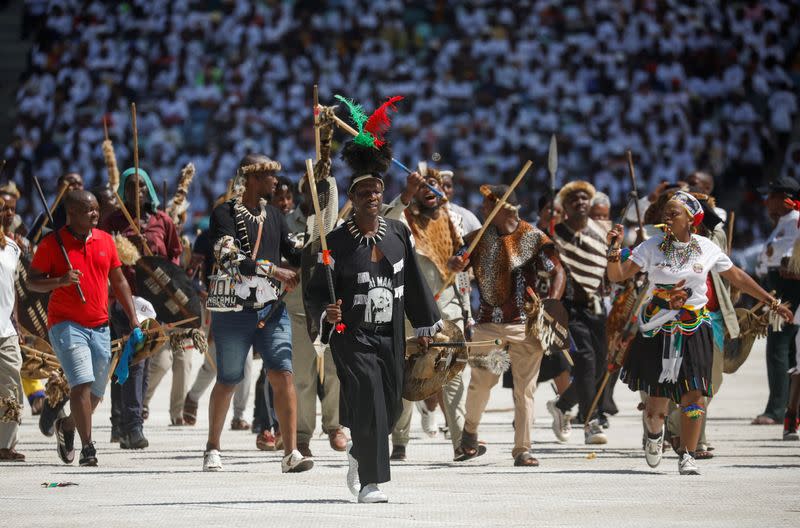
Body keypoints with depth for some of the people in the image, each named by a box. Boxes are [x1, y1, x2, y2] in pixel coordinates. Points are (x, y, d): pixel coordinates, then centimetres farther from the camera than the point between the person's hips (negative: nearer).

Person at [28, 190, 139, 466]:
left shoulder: (105, 240, 9)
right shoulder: (52, 243, -4)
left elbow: (119, 282, 17)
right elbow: (32, 282, -1)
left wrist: (133, 319, 11)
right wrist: (60, 281, -20)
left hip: (100, 326, 5)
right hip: (66, 325, -5)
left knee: (96, 392, 10)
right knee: (82, 383, -19)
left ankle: (67, 425, 37)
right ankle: (87, 447, -15)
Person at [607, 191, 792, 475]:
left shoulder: (707, 249, 2)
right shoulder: (652, 246, -2)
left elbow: (737, 277, 14)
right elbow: (618, 275, -5)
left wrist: (772, 302, 17)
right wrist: (614, 249, -23)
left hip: (693, 330, 1)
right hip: (657, 330, -1)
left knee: (694, 392, -11)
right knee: (657, 398, 1)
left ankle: (687, 456, -1)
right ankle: (654, 434, 36)